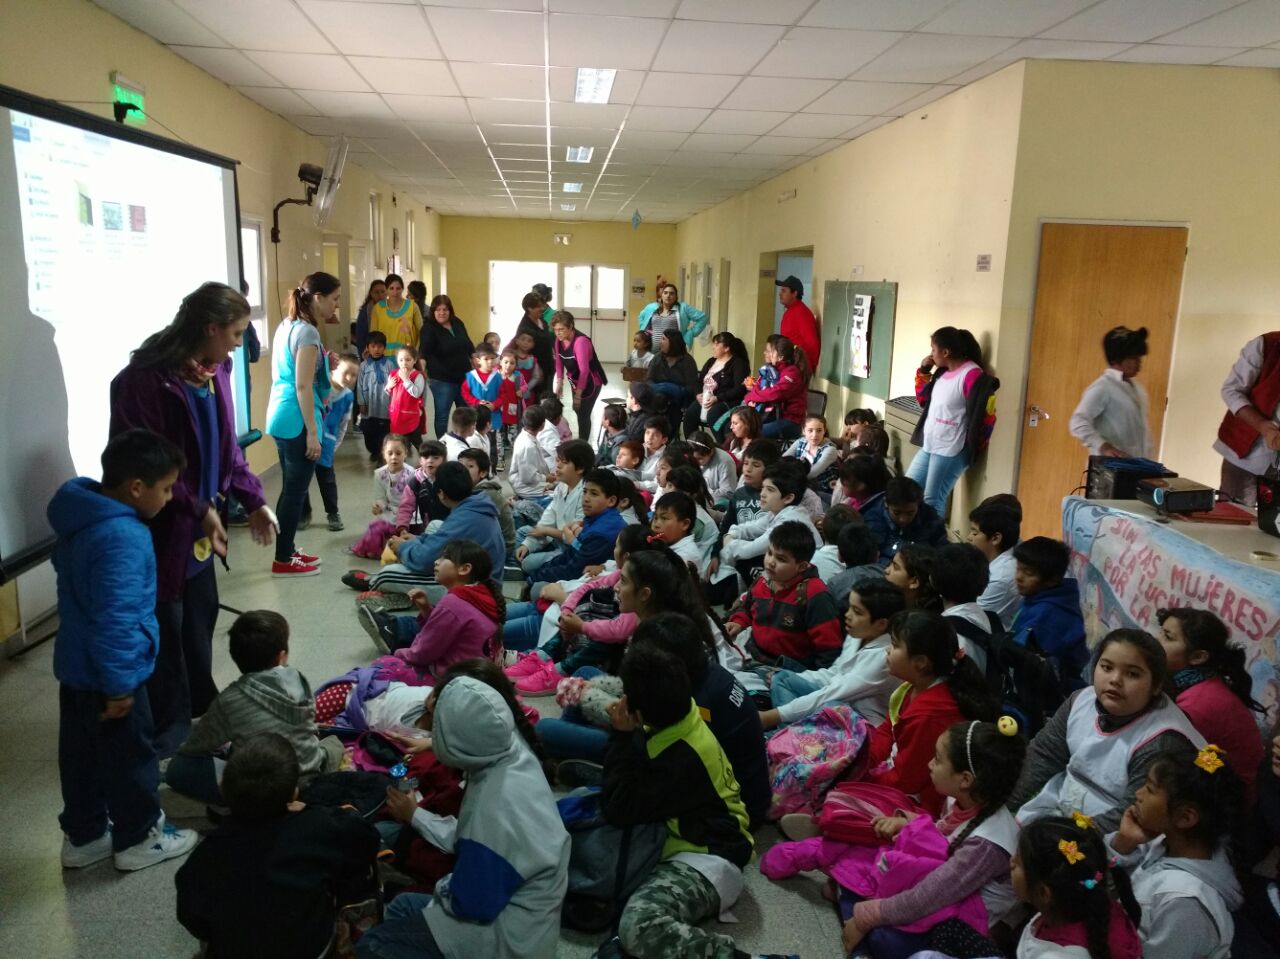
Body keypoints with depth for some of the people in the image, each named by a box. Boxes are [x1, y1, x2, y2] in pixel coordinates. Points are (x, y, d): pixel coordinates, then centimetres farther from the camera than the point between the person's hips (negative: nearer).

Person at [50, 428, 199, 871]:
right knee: (129, 757, 9)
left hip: (75, 665, 9)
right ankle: (138, 838, 26)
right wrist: (119, 685, -22)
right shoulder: (123, 538, -31)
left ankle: (82, 836, 37)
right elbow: (115, 621, -31)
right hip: (105, 673, -9)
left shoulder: (82, 514, 1)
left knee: (81, 753, 21)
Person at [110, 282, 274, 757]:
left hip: (198, 523, 8)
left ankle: (201, 705, 38)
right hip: (159, 526, -8)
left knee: (201, 615, 19)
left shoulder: (215, 371, 3)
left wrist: (252, 500, 6)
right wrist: (199, 508, -20)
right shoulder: (144, 379, -22)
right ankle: (170, 724, 22)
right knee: (165, 626, 5)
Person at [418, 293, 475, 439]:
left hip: (464, 376, 5)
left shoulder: (458, 323, 4)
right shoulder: (429, 328, -11)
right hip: (442, 380, -5)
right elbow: (424, 351, -22)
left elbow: (468, 345, 15)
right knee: (442, 415, 4)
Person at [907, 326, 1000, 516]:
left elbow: (984, 414, -19)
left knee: (932, 500, -6)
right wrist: (923, 372, 9)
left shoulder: (972, 374, -17)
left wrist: (972, 446, -8)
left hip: (950, 451, -9)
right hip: (928, 446, 9)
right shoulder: (942, 372, 11)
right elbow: (923, 400, 22)